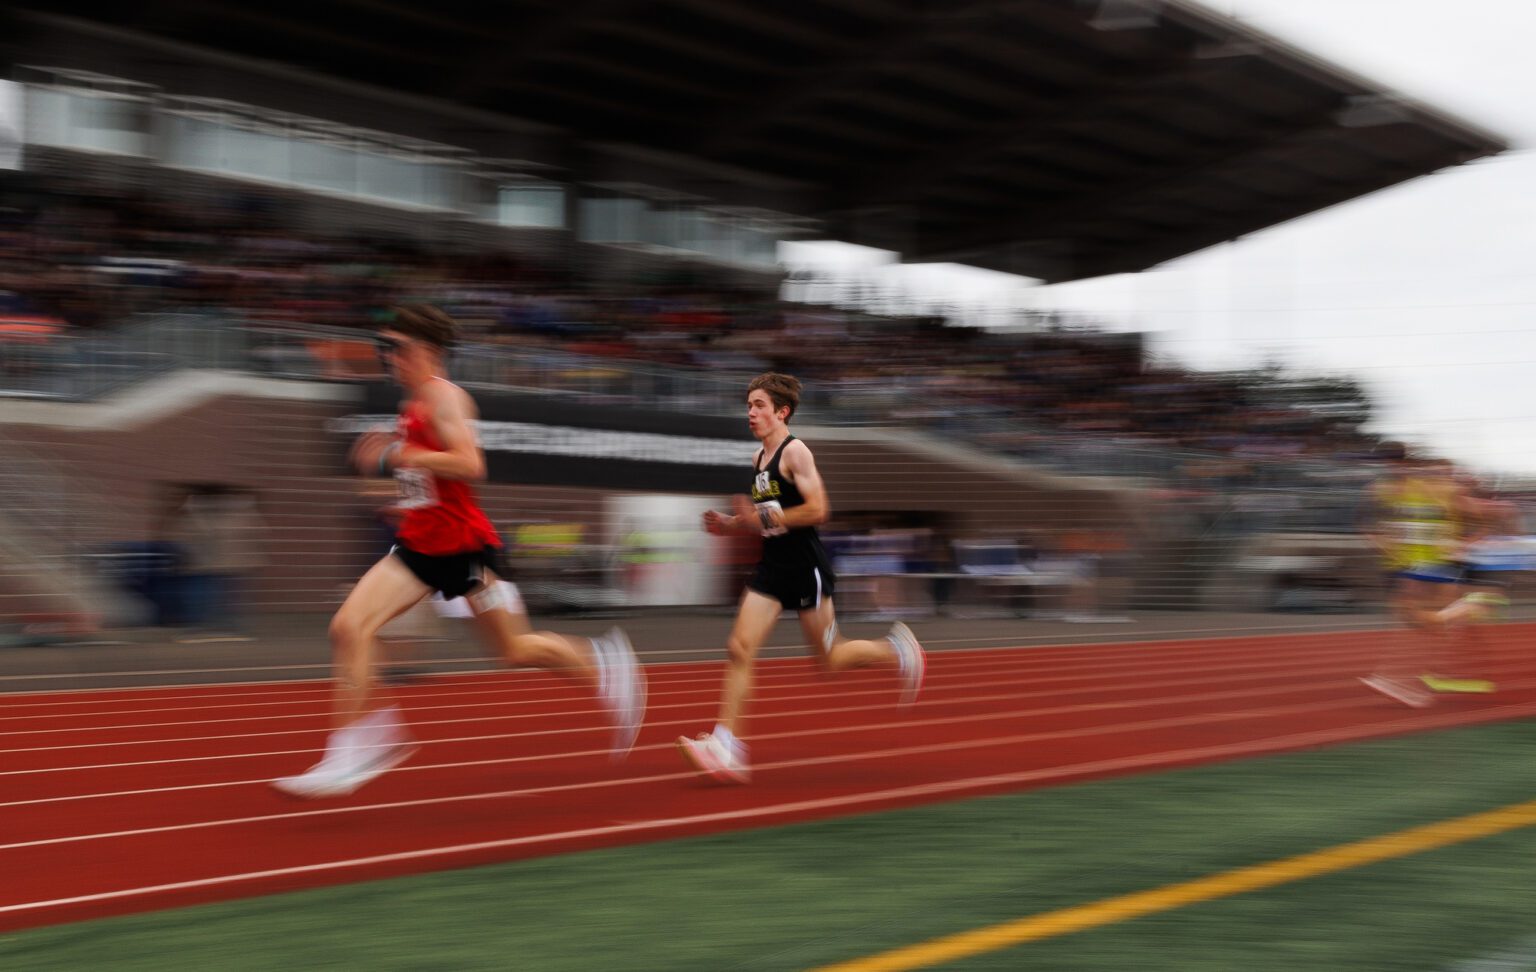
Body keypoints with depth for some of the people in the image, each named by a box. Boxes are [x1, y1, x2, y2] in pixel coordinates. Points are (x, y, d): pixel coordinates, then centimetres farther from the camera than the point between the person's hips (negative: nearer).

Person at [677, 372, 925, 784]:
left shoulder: (795, 452, -12)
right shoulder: (758, 457, 13)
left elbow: (817, 509, -22)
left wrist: (764, 518, -21)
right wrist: (729, 524, 6)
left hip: (804, 566, -7)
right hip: (771, 566, 7)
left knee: (830, 659, 4)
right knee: (739, 649, -7)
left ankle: (898, 651, 30)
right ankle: (725, 744, -10)